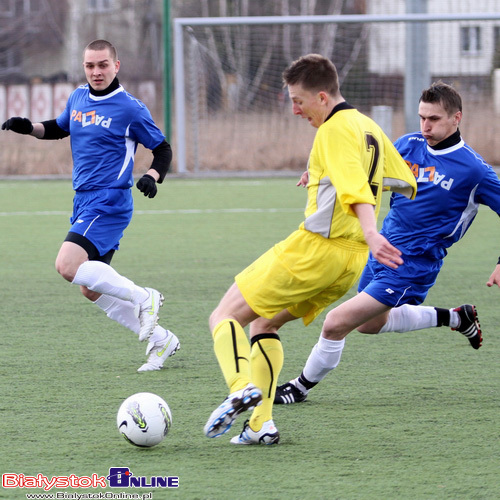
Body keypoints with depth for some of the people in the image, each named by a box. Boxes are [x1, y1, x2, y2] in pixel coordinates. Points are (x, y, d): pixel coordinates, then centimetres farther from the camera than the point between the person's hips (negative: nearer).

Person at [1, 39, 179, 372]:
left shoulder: (129, 108, -9)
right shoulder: (78, 98, 11)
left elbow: (163, 149, -3)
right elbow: (59, 128, 29)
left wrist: (152, 177, -22)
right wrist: (30, 128, 11)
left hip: (110, 201, -8)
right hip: (83, 203, 8)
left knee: (67, 265, -25)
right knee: (91, 289, 9)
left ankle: (143, 298, -13)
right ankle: (160, 340, 18)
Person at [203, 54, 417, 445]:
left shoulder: (335, 130, -11)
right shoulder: (369, 128, 16)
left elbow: (356, 187, -26)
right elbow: (407, 184, 25)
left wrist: (370, 233, -40)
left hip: (315, 248, -9)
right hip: (353, 261, 9)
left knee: (225, 317, -3)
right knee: (263, 325, 21)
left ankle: (242, 387, -28)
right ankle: (261, 424, 9)